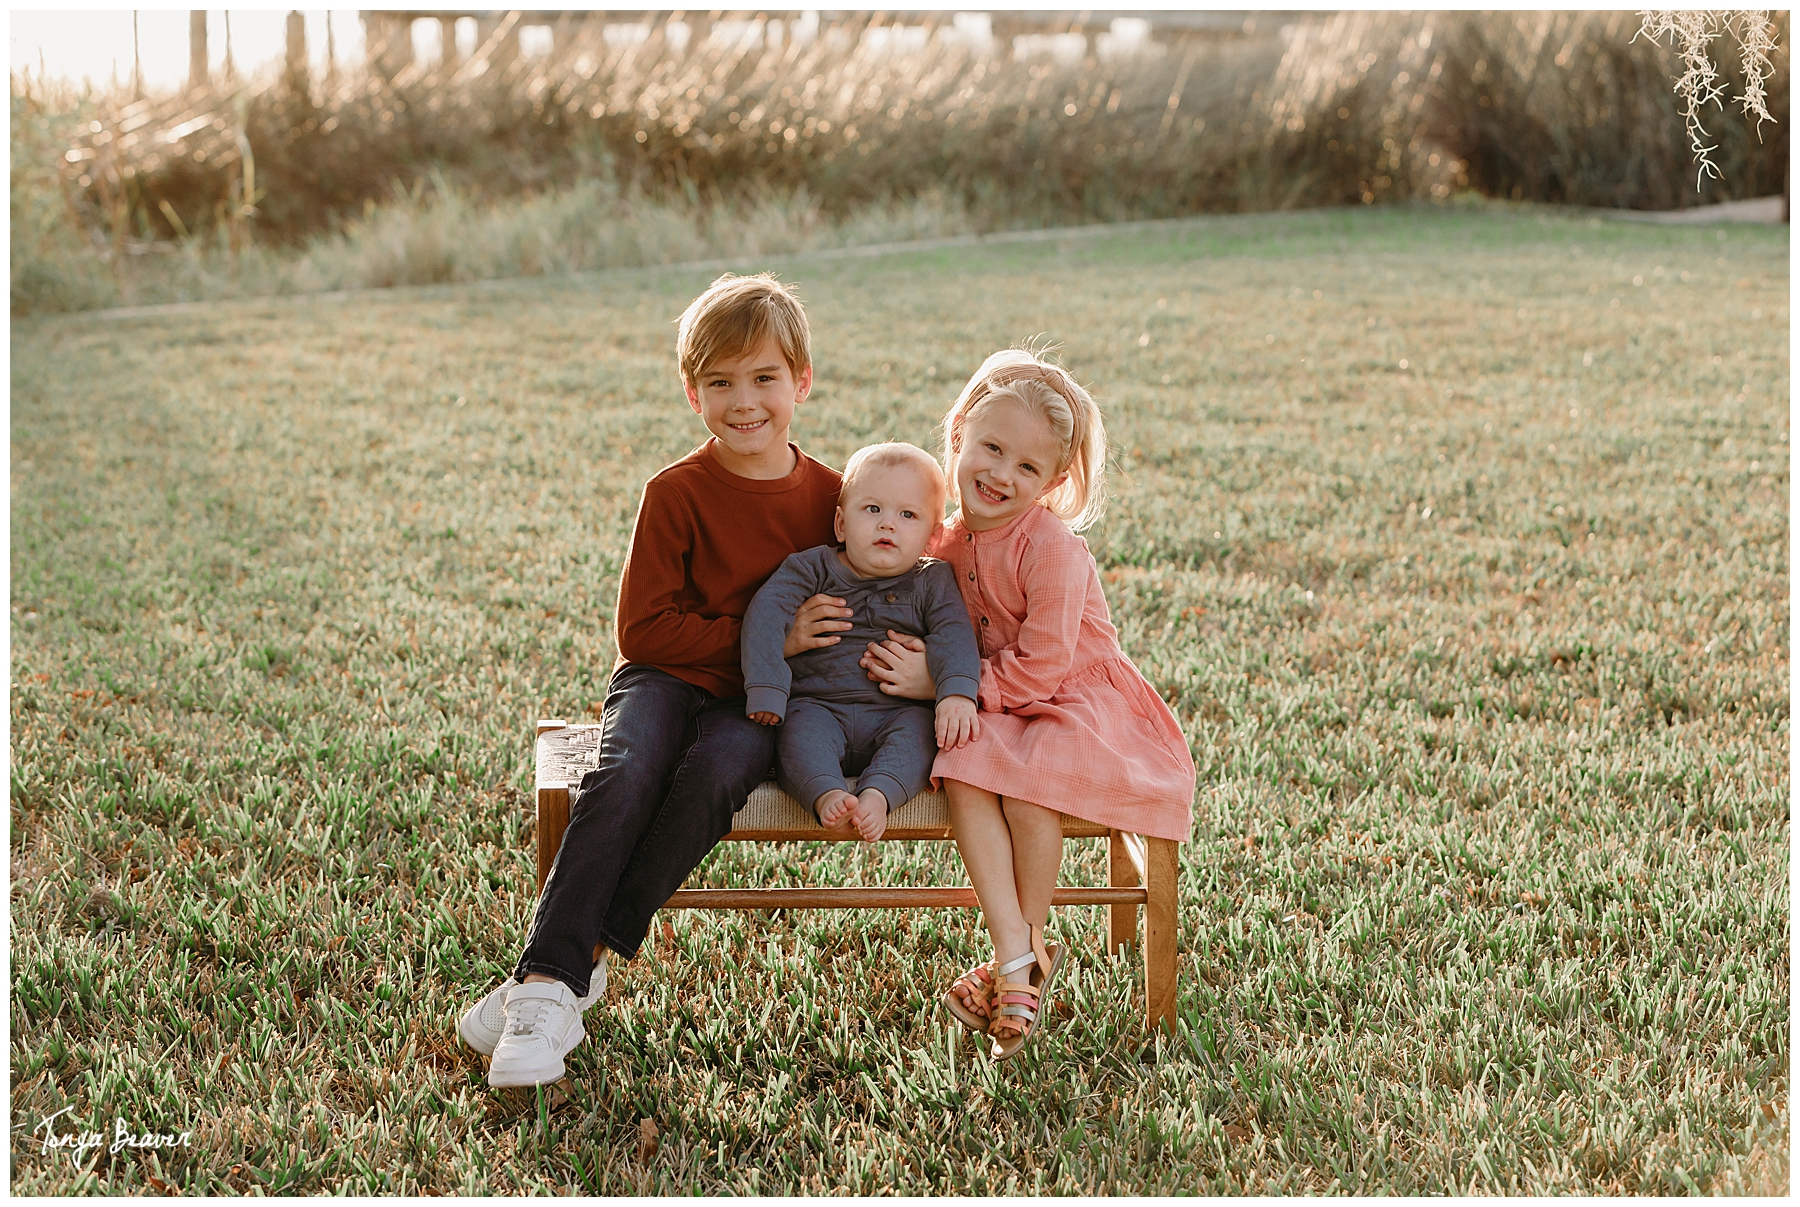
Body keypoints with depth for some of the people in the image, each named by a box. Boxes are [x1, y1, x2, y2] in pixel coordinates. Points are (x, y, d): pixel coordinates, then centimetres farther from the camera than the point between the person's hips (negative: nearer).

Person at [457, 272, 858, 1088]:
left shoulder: (828, 496, 4)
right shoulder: (677, 493, -5)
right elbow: (643, 629, -7)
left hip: (759, 702, 1)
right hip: (667, 678, -1)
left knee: (716, 771, -33)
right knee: (625, 775, -33)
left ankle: (579, 961, -27)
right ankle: (548, 979, -33)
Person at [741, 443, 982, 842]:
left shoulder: (932, 582, 7)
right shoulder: (813, 568, 4)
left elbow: (953, 635, -8)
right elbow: (766, 611, -8)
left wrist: (957, 693, -29)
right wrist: (765, 687, -23)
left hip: (897, 712, 1)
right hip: (819, 706, -1)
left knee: (921, 728, -30)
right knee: (799, 728, -31)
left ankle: (879, 794, -47)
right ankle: (828, 796, -51)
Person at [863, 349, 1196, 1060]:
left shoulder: (1052, 547, -20)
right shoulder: (948, 544, 3)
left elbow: (1041, 667, -23)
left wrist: (941, 683, -22)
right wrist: (913, 665, -6)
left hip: (1079, 702, -6)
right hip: (994, 709, 6)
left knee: (1027, 781, -32)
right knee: (962, 769, -25)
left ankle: (1034, 946, -8)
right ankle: (1012, 952, -26)